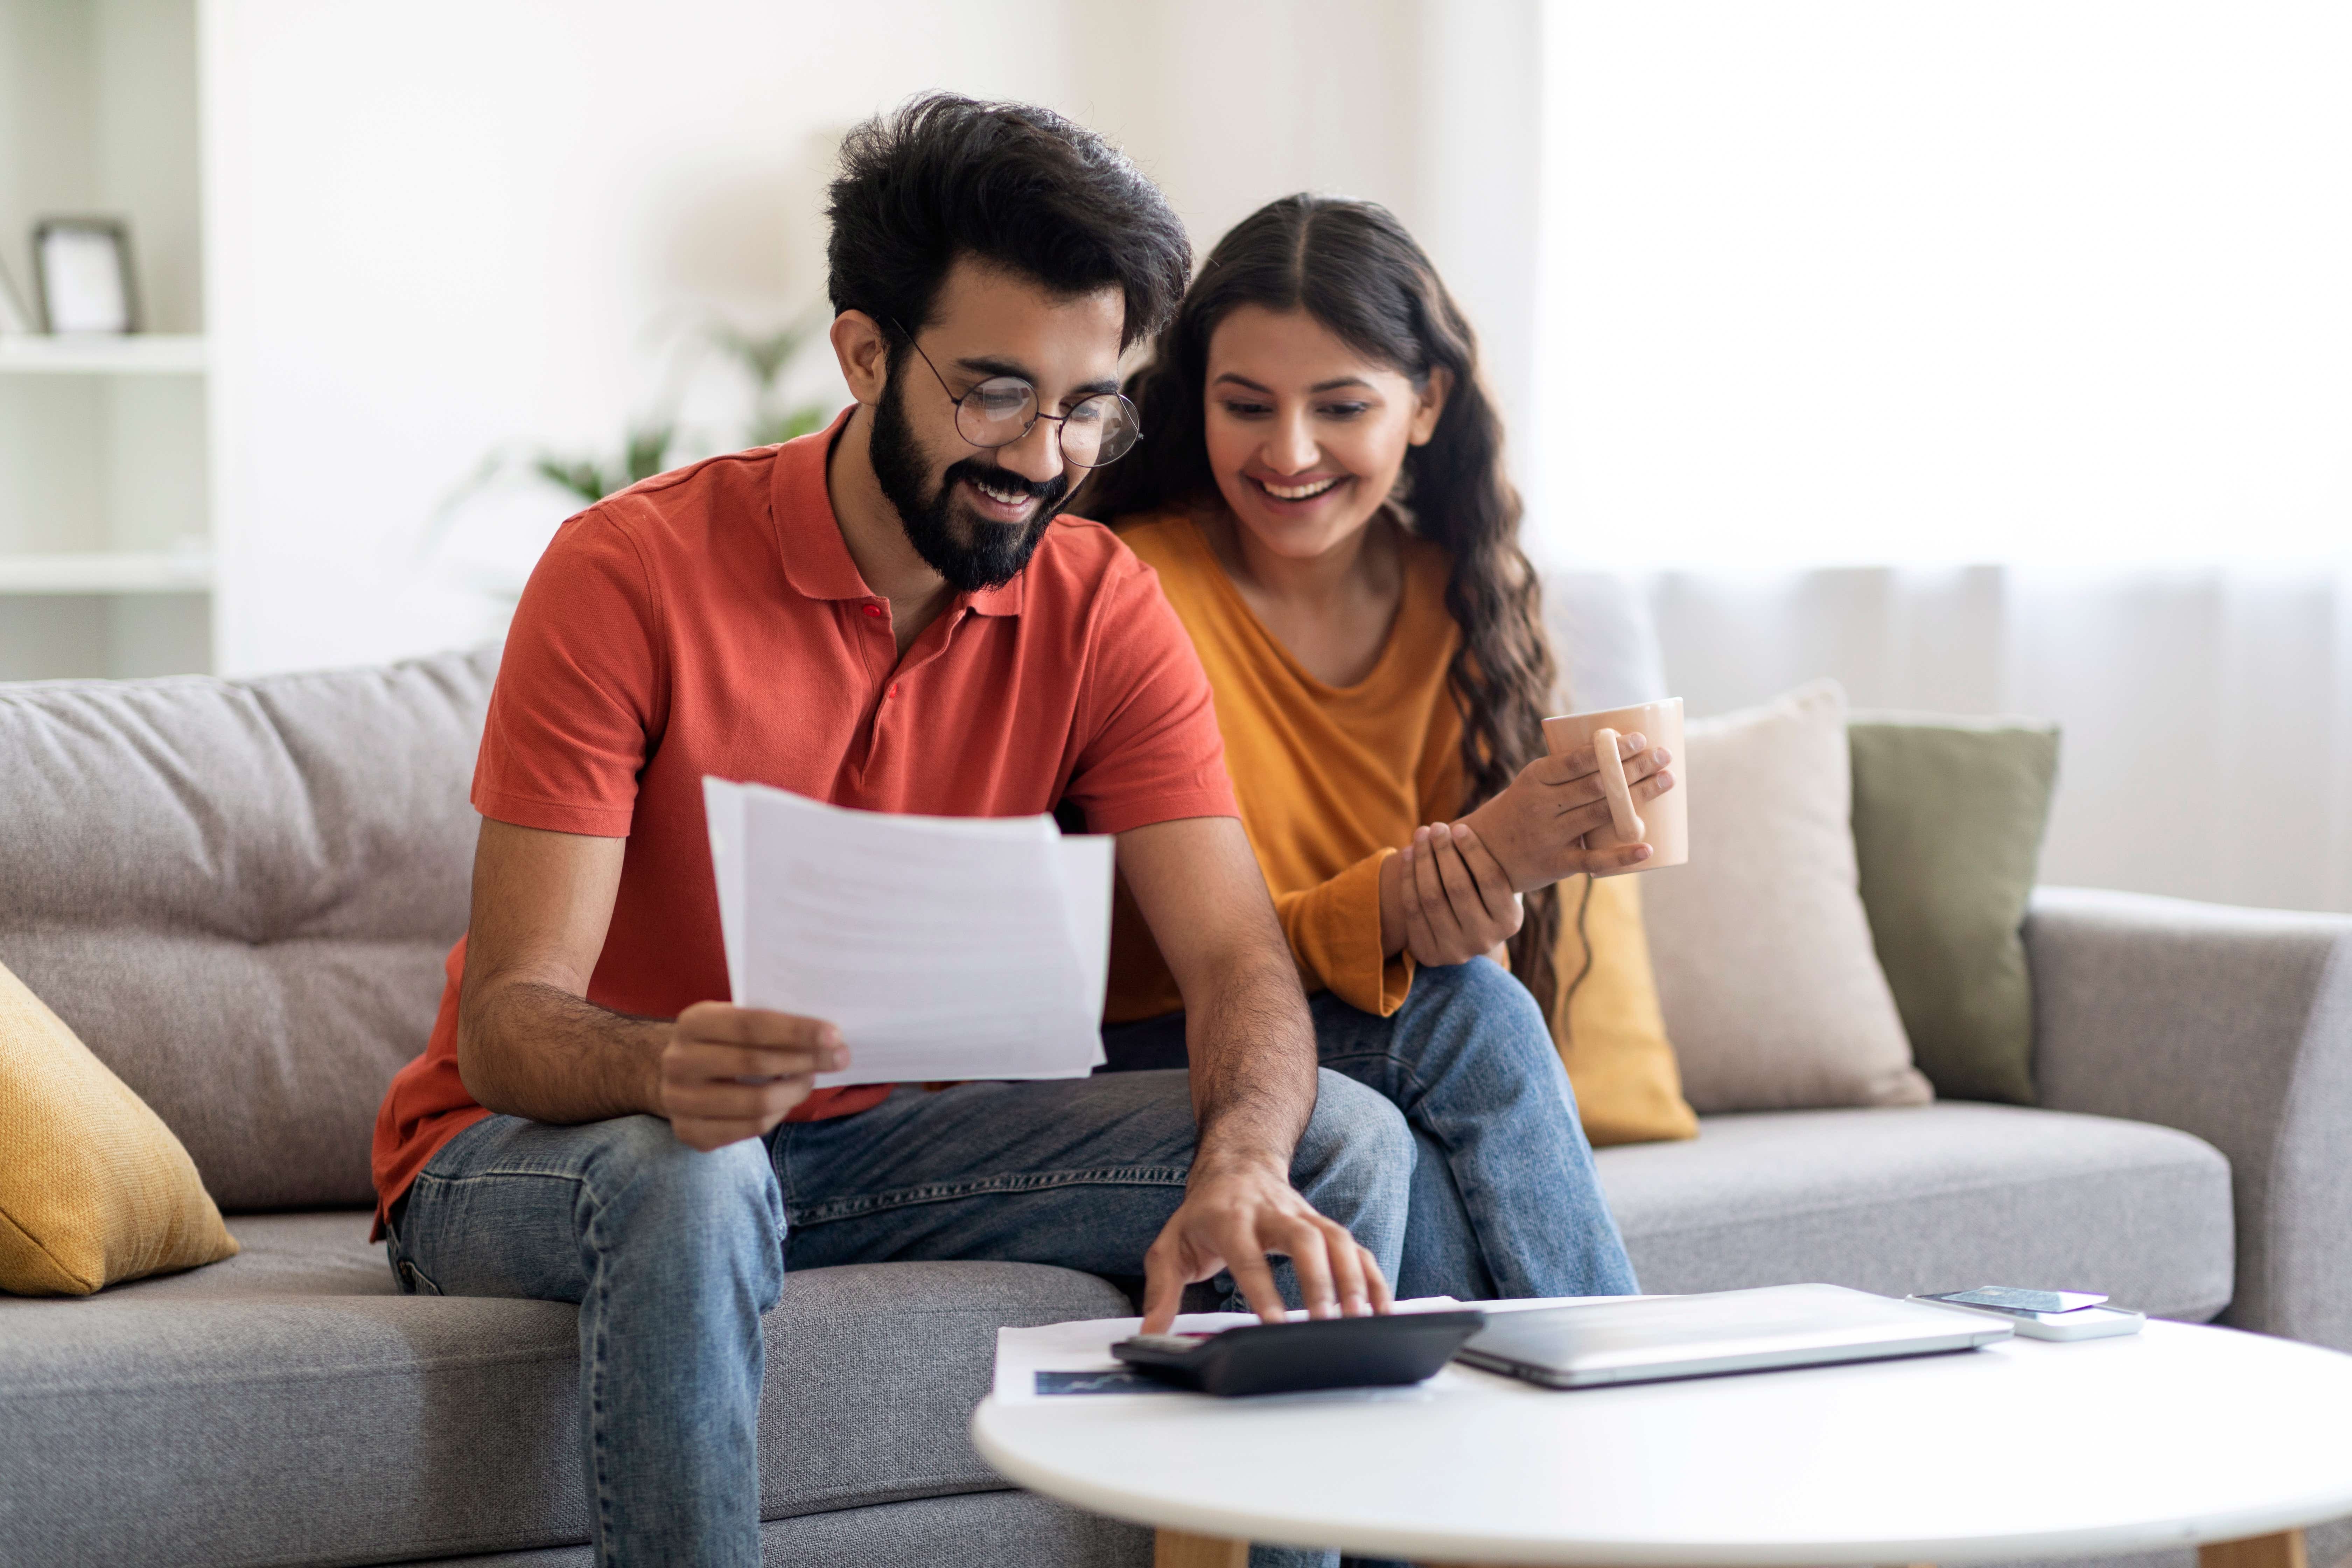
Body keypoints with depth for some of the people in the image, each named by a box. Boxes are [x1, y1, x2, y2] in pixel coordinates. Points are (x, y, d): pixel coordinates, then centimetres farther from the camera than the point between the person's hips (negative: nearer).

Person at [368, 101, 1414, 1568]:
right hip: (540, 1147, -4)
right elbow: (508, 1023, -23)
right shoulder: (634, 571, -18)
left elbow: (1242, 963, -13)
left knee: (1342, 1146, -13)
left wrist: (1240, 1172, -37)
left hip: (869, 1135, 4)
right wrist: (668, 1072, -47)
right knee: (689, 1182, -40)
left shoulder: (1102, 608, -5)